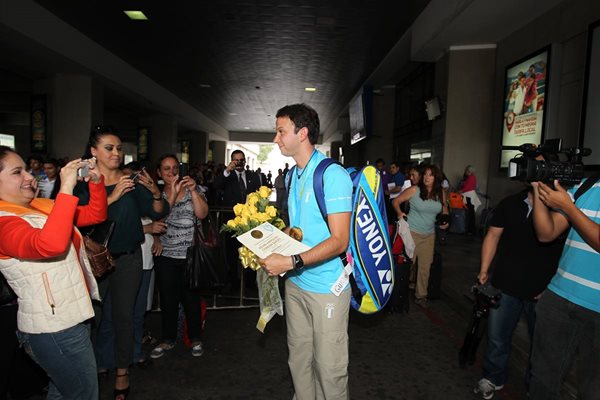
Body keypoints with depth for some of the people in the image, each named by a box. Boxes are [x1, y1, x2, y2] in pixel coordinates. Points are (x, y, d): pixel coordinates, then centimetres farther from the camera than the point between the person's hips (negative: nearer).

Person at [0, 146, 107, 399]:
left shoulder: (41, 207, 7)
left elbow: (96, 215, 11)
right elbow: (50, 244, -40)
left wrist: (96, 182, -5)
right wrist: (66, 189, -37)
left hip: (65, 319, 9)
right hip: (54, 327, -9)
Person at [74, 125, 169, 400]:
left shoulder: (132, 181, 1)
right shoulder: (84, 182, -3)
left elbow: (158, 213, -3)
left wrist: (155, 191, -21)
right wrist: (112, 197, -25)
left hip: (128, 257, 1)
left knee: (123, 316, 10)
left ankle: (122, 372, 26)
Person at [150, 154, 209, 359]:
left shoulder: (192, 189, 2)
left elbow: (202, 214, -11)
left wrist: (193, 190, -21)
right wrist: (172, 194, -19)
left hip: (190, 255, -1)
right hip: (165, 256, 2)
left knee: (191, 298, 5)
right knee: (168, 299, 10)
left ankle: (195, 338, 25)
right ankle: (168, 339, 29)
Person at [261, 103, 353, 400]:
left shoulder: (333, 175, -15)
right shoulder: (291, 177, 10)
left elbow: (339, 241, -20)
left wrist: (291, 262, -26)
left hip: (326, 288, -7)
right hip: (295, 283, 7)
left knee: (329, 369, 6)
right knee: (299, 361, 19)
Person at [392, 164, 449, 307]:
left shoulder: (440, 193, 4)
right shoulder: (414, 190, -9)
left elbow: (445, 209, 20)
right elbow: (396, 201, -4)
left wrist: (445, 221, 3)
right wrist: (399, 212, -21)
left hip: (429, 235, 5)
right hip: (412, 232, -4)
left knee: (425, 267, 11)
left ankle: (421, 295, 27)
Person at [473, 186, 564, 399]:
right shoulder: (510, 204, 0)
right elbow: (493, 235, 7)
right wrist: (484, 270, 4)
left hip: (543, 292, -2)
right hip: (505, 286, 2)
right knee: (497, 337, 14)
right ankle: (493, 378, 38)